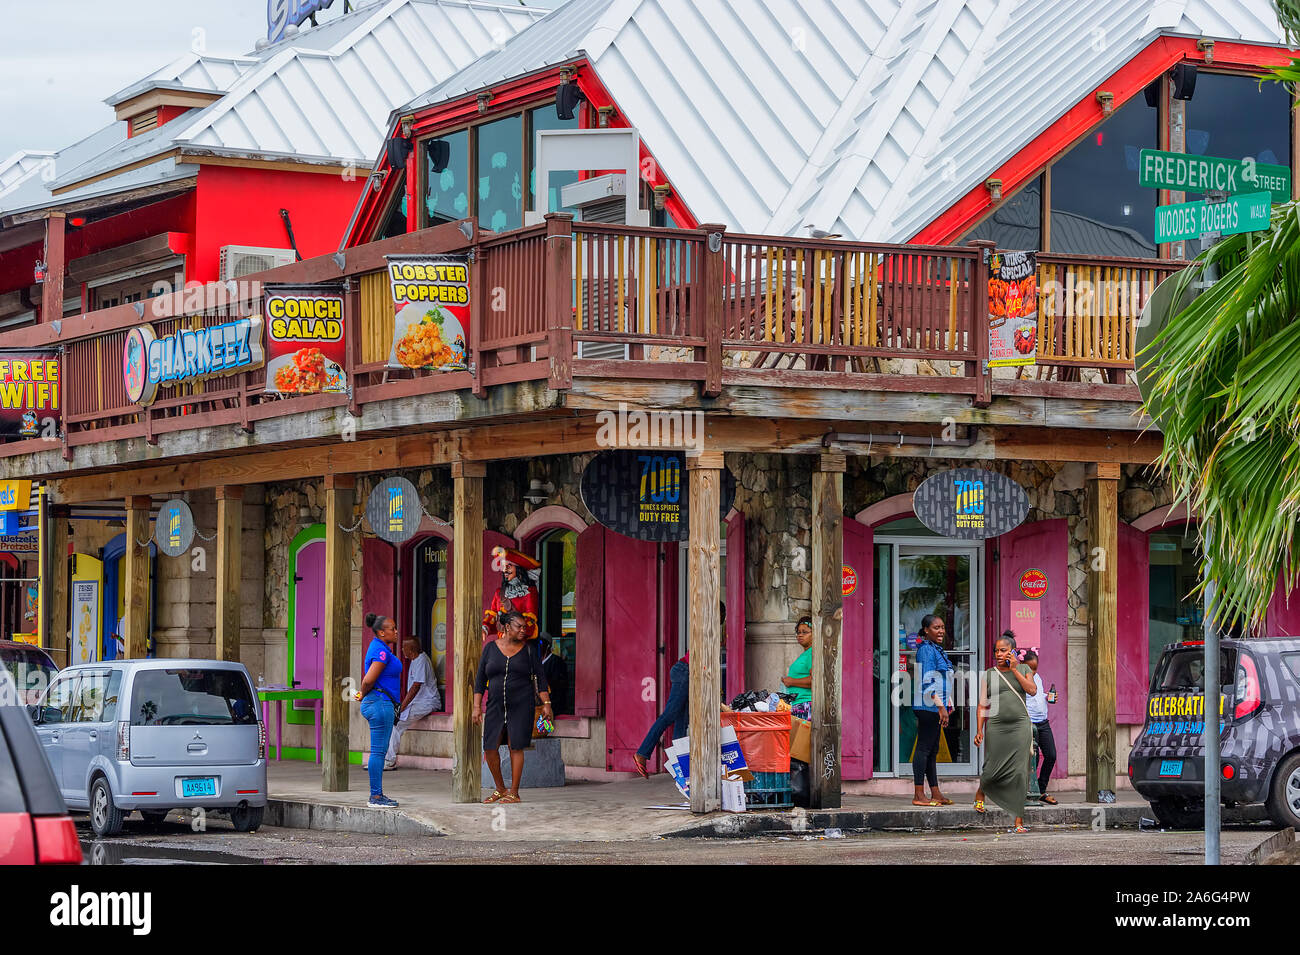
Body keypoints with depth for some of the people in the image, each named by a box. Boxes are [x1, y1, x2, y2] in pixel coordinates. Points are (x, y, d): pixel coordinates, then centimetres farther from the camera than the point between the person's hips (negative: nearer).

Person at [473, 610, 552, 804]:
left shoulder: (527, 649, 4)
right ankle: (500, 789, 16)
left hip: (521, 706, -2)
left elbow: (539, 677, 5)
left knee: (516, 747, -5)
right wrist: (477, 706, 2)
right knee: (490, 748, -2)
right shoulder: (491, 648, 6)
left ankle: (514, 793, 2)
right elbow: (480, 679, 8)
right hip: (496, 706, 2)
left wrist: (546, 703, -3)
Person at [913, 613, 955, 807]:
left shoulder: (937, 649, 18)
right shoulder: (926, 649, -12)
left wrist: (948, 704, 23)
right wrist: (941, 706, -22)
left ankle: (935, 793, 15)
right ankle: (918, 795, -8)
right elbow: (927, 681, -19)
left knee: (932, 750, 12)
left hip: (936, 706, 10)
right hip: (928, 706, -10)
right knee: (924, 748, -9)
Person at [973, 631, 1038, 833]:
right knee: (992, 770, -2)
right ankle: (980, 793, 34)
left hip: (1020, 725, 0)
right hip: (996, 727, 0)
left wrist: (1014, 669, -8)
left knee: (1018, 773, -5)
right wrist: (979, 731, -1)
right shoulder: (989, 675, 8)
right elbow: (983, 705, 7)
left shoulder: (1023, 669, 10)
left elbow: (1032, 690, -8)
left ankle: (1019, 821, -3)